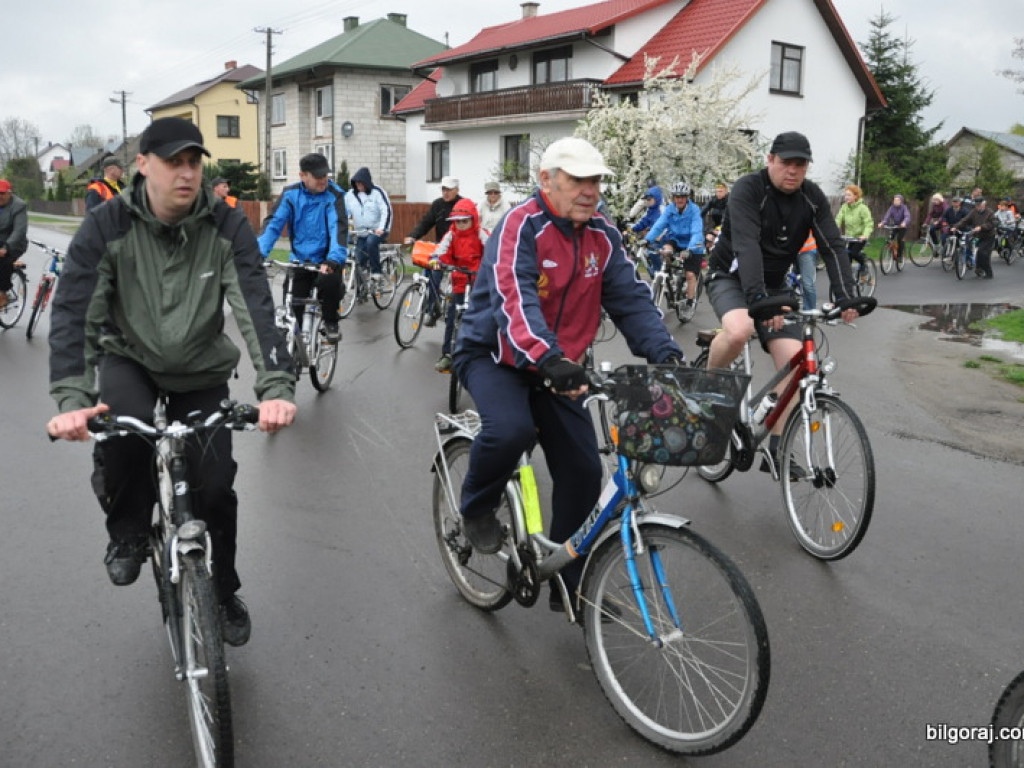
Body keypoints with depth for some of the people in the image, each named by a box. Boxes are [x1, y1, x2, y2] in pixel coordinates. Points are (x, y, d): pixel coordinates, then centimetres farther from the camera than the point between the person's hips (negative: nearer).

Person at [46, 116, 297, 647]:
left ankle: (223, 593, 24)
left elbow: (257, 308, -27)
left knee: (215, 485, -4)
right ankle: (127, 534, -2)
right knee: (121, 423, -33)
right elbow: (72, 312, -25)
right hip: (129, 359, -1)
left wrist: (277, 388, -42)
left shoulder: (227, 228, -18)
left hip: (201, 371, 1)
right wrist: (71, 399, -40)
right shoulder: (107, 226, -19)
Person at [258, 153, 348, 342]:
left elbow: (339, 227, -23)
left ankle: (331, 322, -4)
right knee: (295, 307, 0)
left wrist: (334, 259, -40)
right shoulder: (290, 194, -4)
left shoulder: (334, 194, -11)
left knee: (329, 282, -33)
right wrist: (259, 253, -24)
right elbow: (274, 224, -9)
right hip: (300, 260, 3)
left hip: (326, 259, -3)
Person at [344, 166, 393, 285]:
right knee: (360, 262, -2)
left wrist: (381, 228, -27)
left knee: (371, 241, -35)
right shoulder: (350, 194, 4)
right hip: (361, 233, 5)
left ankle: (376, 271, -23)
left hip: (378, 231, -5)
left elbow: (387, 211, -14)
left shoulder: (377, 192, -7)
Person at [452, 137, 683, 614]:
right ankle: (476, 509, -1)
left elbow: (632, 298, -5)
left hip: (558, 367, 6)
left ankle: (568, 586, 17)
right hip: (494, 356, -5)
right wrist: (548, 358, -52)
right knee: (511, 430, -35)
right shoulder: (521, 227, -20)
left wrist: (665, 352, -22)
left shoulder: (603, 236, 0)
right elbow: (516, 300, -35)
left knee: (583, 471, -1)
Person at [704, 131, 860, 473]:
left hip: (774, 285, 5)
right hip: (731, 277, -5)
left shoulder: (813, 197, -4)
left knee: (793, 359, -11)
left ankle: (776, 451, -3)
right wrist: (758, 297, -47)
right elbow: (746, 246, -33)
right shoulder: (748, 190, -20)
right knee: (739, 330, -37)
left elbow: (832, 247, -10)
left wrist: (846, 297, -25)